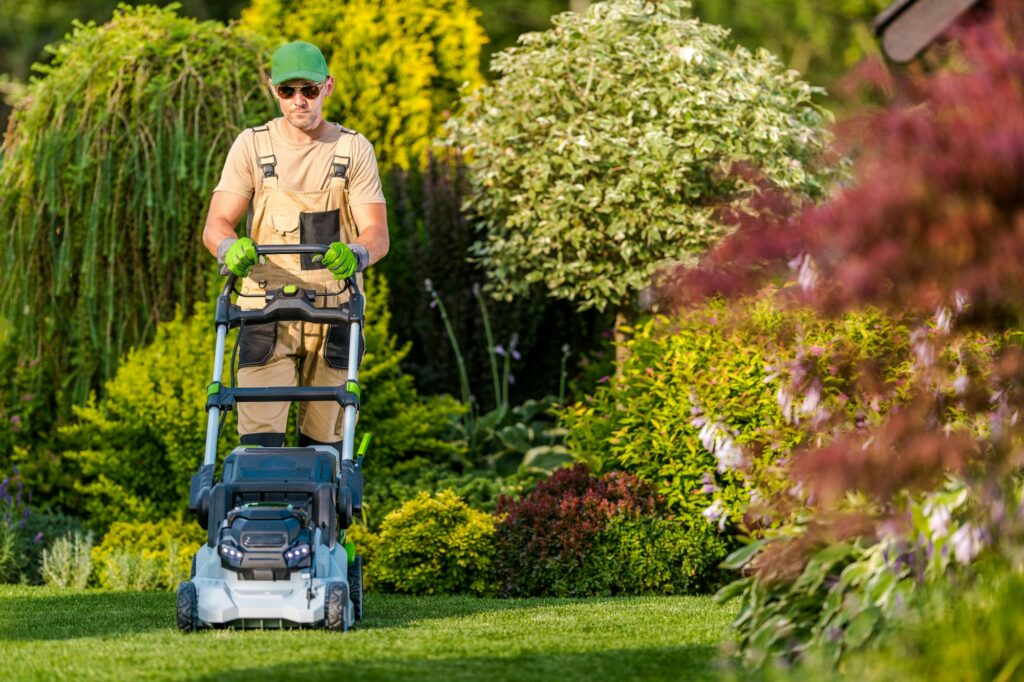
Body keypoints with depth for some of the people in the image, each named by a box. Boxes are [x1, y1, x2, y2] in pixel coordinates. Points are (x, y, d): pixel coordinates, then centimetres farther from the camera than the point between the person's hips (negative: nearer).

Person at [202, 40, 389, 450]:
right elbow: (216, 225, -4)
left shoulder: (354, 151, 4)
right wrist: (231, 248, -29)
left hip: (334, 314, 1)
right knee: (260, 439, -13)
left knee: (324, 442, 3)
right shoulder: (252, 147, 3)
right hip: (266, 313, -1)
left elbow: (377, 234, -4)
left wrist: (355, 255, -29)